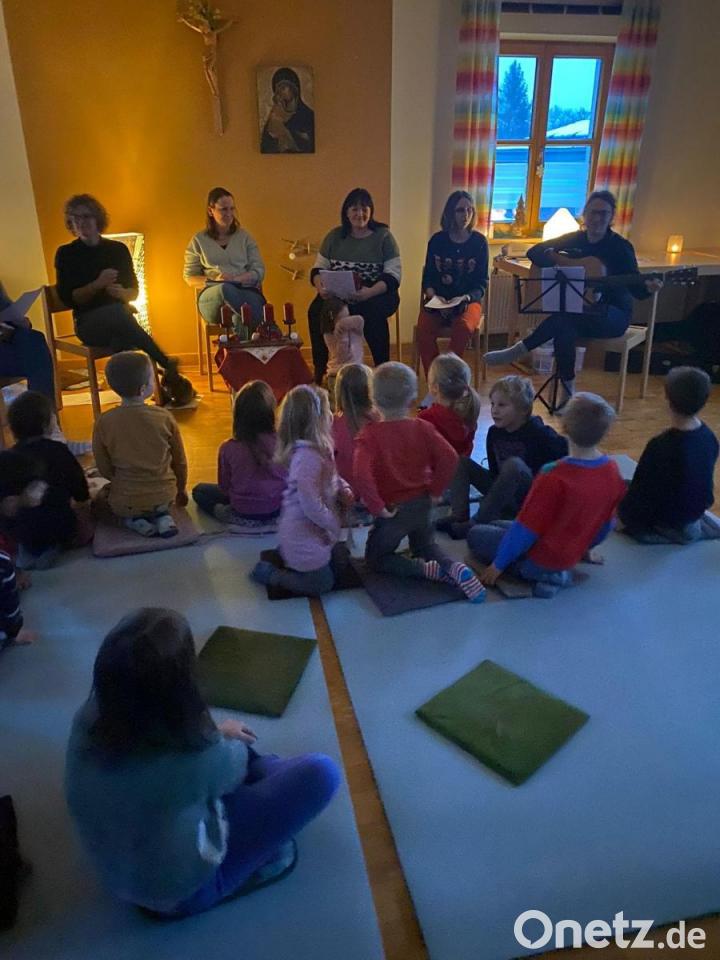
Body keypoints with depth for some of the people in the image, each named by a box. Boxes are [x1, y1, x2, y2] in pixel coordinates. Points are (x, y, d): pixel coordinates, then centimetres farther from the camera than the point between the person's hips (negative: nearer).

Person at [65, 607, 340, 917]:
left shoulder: (86, 721, -22)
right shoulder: (197, 756, -37)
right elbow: (233, 767, -10)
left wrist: (215, 735, 11)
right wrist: (223, 738, 11)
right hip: (184, 892, -6)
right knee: (320, 772, -7)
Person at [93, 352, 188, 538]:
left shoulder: (104, 422, -13)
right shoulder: (164, 418, -12)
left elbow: (104, 469, -3)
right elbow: (179, 461, 0)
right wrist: (181, 489, 18)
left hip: (125, 500, -1)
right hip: (165, 495, 1)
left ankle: (135, 521, 5)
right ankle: (161, 515, 5)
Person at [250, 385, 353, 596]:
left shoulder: (318, 449, -1)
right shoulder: (308, 456, -32)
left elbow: (331, 477, 16)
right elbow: (311, 505, -31)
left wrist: (344, 489, -5)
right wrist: (334, 525, -16)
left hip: (314, 530, 9)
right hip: (304, 534, -9)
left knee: (338, 561, 26)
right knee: (322, 584, 7)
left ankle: (285, 555, 30)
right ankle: (270, 574, 14)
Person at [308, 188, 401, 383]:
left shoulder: (383, 236, 3)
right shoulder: (334, 236, 14)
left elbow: (394, 274, -6)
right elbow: (318, 268, 12)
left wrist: (370, 292, -24)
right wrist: (320, 286, -13)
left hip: (376, 294, -2)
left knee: (372, 312, -36)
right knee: (317, 310, -27)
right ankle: (320, 372, -16)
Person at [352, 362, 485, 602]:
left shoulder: (369, 435, -19)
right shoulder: (422, 428, -8)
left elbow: (362, 474, -34)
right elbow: (450, 458, -17)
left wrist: (377, 507, -21)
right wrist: (435, 490, -4)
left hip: (394, 509, -4)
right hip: (422, 505, 4)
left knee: (375, 558, 18)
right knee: (424, 546, 29)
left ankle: (425, 570, -8)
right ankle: (454, 568, -4)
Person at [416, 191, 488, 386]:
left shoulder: (479, 241, 2)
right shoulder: (437, 240, 4)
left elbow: (482, 282, 2)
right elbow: (428, 278, 6)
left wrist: (467, 298, -18)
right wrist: (433, 297, -14)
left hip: (469, 301, -1)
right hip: (438, 299, 1)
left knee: (463, 327, -36)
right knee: (424, 329, -31)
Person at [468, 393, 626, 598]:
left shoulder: (554, 476, -31)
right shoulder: (613, 472, -10)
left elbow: (526, 528, -22)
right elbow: (606, 523, 6)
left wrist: (498, 564, -9)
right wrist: (586, 548, 25)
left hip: (540, 558, -7)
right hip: (570, 556, 7)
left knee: (476, 534, 11)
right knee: (497, 526, 25)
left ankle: (541, 574, -3)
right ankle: (556, 572, 6)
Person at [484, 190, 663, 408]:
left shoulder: (621, 247, -5)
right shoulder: (574, 239, 6)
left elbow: (635, 288, -9)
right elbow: (534, 251, 6)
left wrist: (648, 288, -33)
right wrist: (557, 258, -14)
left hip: (614, 314, -3)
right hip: (581, 311, 3)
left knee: (564, 316, -34)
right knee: (564, 327, -34)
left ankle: (519, 350, -25)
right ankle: (567, 392, -27)